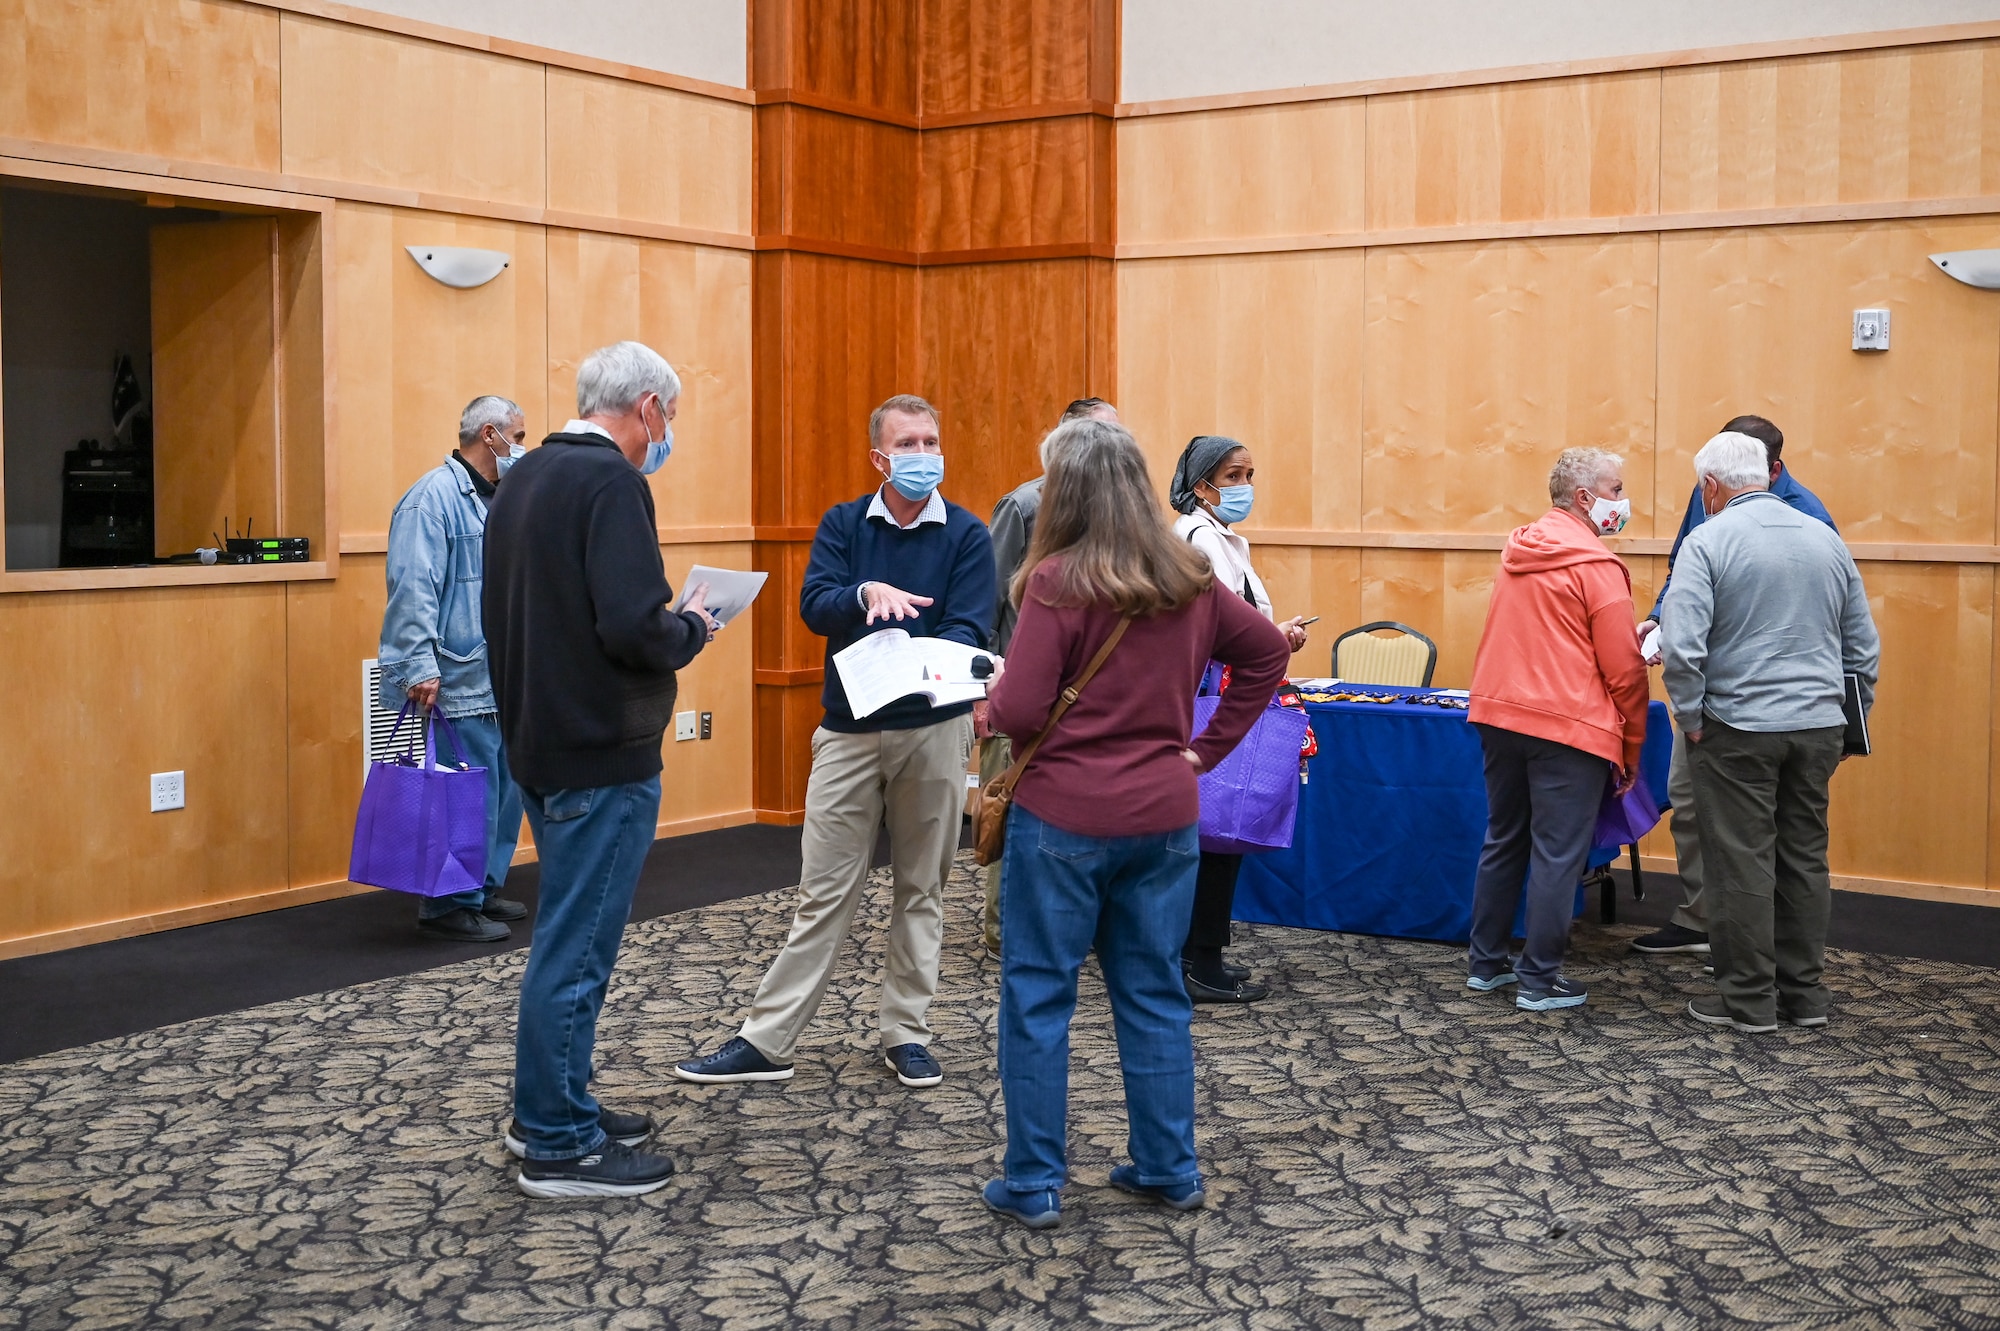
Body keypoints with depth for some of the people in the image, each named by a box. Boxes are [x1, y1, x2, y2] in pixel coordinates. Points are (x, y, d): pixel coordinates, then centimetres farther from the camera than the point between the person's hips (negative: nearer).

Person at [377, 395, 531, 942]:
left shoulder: (498, 500, 15)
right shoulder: (433, 498, -13)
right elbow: (413, 591, -20)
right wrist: (420, 668, -23)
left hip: (500, 681, 9)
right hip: (457, 685, -9)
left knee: (505, 790, 14)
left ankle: (484, 889, 27)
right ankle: (449, 907, 7)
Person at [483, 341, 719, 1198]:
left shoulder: (524, 478, 11)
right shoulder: (611, 482, -17)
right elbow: (635, 628, -26)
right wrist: (692, 630, -6)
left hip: (541, 743, 10)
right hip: (601, 754, -10)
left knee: (570, 935, 20)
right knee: (576, 946, -1)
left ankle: (554, 1109, 30)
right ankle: (559, 1147, 9)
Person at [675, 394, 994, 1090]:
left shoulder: (967, 535, -1)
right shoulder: (843, 524, 3)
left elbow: (969, 628, -12)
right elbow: (814, 606, -10)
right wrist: (866, 594, -31)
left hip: (934, 730, 0)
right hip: (849, 732, 1)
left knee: (921, 889, 9)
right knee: (824, 892, 2)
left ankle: (907, 1033, 21)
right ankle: (765, 1041, 7)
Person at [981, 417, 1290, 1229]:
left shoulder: (1057, 581, -14)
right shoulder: (1189, 582, 4)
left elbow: (1020, 713, -17)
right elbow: (1268, 652, 14)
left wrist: (992, 700, 5)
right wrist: (1208, 745, 13)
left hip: (1063, 816, -5)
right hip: (1165, 815, 5)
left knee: (1038, 995, 6)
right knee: (1156, 993, 15)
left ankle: (1034, 1184, 12)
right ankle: (1168, 1169, 23)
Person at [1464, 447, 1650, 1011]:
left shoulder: (1518, 551, 12)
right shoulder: (1596, 567, -12)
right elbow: (1622, 668, -10)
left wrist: (1630, 636, 20)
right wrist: (1631, 748, -1)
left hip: (1498, 713, 8)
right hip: (1568, 725, -8)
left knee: (1503, 841, 16)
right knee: (1558, 854, 0)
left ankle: (1485, 963, 23)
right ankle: (1539, 980, 4)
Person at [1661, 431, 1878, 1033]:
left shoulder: (1709, 541, -8)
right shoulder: (1826, 539, 9)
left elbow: (1682, 646, -18)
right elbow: (1864, 646, 13)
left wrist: (1691, 720, -7)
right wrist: (1853, 721, 20)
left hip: (1739, 729, -5)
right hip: (1819, 728, 5)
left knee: (1742, 865, 1)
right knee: (1805, 859, 13)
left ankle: (1748, 1000, 7)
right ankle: (1804, 992, 20)